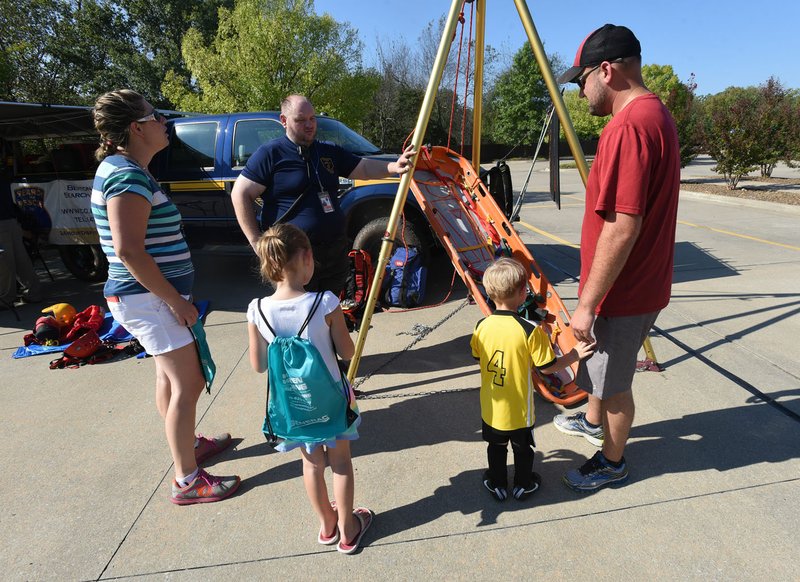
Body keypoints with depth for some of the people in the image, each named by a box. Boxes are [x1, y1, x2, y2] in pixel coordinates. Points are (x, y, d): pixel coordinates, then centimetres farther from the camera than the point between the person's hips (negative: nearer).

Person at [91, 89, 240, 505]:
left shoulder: (121, 168, 13)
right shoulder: (128, 177, -20)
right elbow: (129, 251, -27)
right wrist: (176, 301, -21)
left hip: (147, 296, 11)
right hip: (150, 298, -11)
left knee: (170, 375, 21)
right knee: (188, 384, -5)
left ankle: (188, 444, 39)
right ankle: (187, 481, 7)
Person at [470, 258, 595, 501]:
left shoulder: (482, 326, -13)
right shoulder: (530, 331, -24)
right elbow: (547, 367, -15)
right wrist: (575, 354, 0)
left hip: (491, 407, 3)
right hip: (519, 409, -2)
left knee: (496, 446, 24)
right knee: (523, 448, 22)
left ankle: (497, 484, 40)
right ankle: (523, 485, 42)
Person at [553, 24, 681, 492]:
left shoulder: (629, 126, -24)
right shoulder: (658, 114, 9)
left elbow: (623, 227, -29)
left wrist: (587, 303, -21)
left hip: (624, 292, -10)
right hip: (643, 282, 10)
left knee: (614, 382, 10)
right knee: (601, 367, 28)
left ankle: (613, 462, 32)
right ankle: (593, 420, 51)